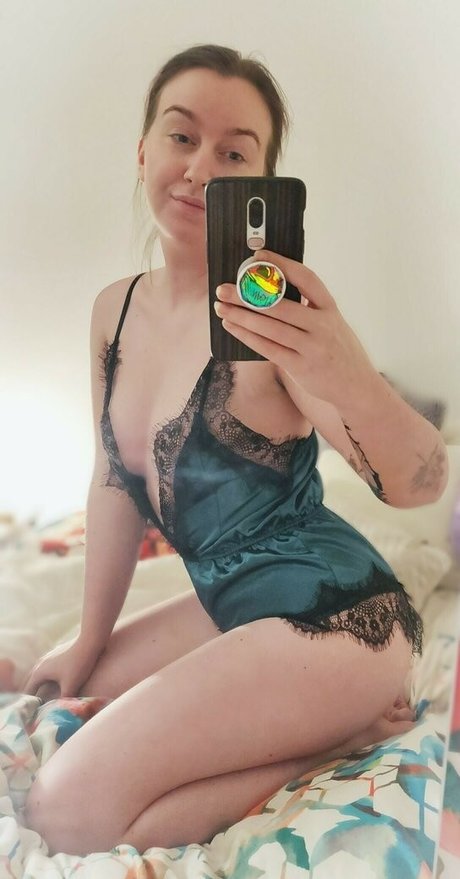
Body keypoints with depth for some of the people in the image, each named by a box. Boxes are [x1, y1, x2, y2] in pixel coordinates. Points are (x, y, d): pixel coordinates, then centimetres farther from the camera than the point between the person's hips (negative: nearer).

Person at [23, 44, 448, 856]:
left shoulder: (269, 312, -19)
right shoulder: (115, 310, 3)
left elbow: (418, 486, -24)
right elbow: (116, 482, 10)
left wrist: (351, 383, -46)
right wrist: (90, 642, 15)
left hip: (332, 614, -8)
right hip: (230, 604, 8)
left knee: (72, 813, -13)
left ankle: (345, 734, 1)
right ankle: (319, 717, 14)